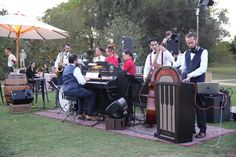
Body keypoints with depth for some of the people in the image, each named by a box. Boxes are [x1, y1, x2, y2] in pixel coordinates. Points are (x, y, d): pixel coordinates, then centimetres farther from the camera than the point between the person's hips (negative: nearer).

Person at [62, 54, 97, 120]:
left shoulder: (66, 68, 14)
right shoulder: (76, 69, -14)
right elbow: (82, 82, -17)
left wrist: (83, 78, 18)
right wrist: (85, 79, 4)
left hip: (66, 91, 9)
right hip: (73, 91, -9)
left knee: (81, 93, 34)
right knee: (92, 95, 3)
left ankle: (80, 113, 31)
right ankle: (89, 115, 3)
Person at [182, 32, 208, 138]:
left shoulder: (203, 52, -1)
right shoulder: (186, 53, 16)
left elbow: (203, 68, -14)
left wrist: (190, 75, -22)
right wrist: (184, 78, 2)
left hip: (198, 83, -5)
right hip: (186, 84, 5)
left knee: (199, 107, -1)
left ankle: (202, 130, 7)